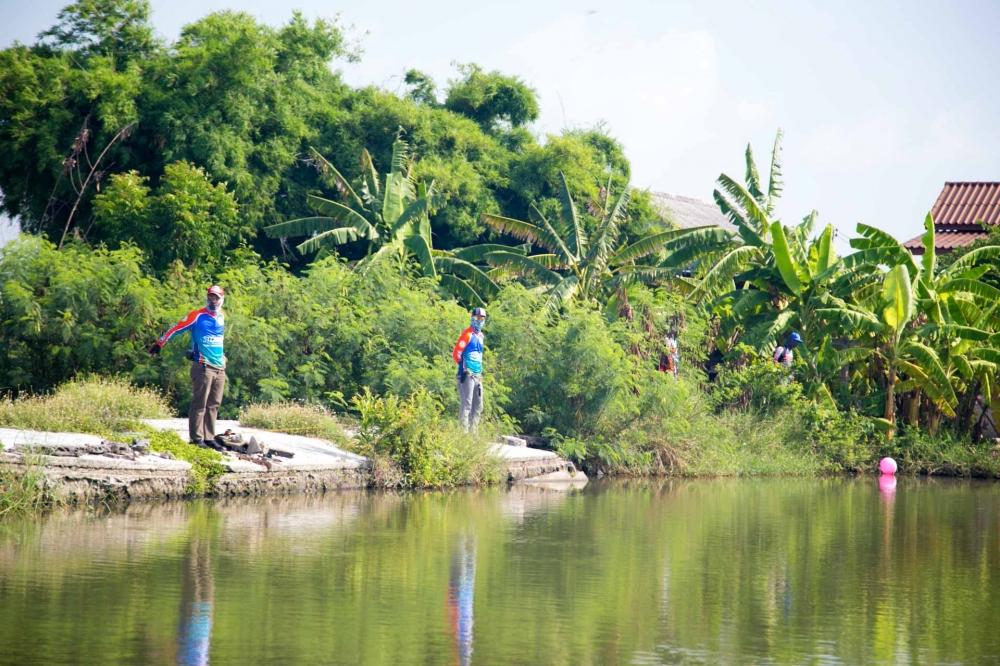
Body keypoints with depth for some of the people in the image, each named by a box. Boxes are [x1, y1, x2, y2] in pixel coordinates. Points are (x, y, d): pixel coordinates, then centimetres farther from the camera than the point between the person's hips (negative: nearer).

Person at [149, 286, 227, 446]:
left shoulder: (221, 317, 14)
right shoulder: (197, 316, -4)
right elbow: (176, 329, -2)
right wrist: (159, 344, -3)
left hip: (220, 368, 6)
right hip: (203, 366, -6)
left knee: (213, 405, 7)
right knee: (200, 404, -7)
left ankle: (209, 437, 10)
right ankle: (196, 437, -6)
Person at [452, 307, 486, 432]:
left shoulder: (481, 336, 17)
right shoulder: (467, 334, -8)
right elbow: (456, 353, -13)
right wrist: (463, 368, -17)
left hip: (477, 375, 9)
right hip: (467, 375, -9)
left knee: (478, 406, 11)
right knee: (466, 403, -11)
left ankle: (473, 429, 17)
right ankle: (463, 429, -12)